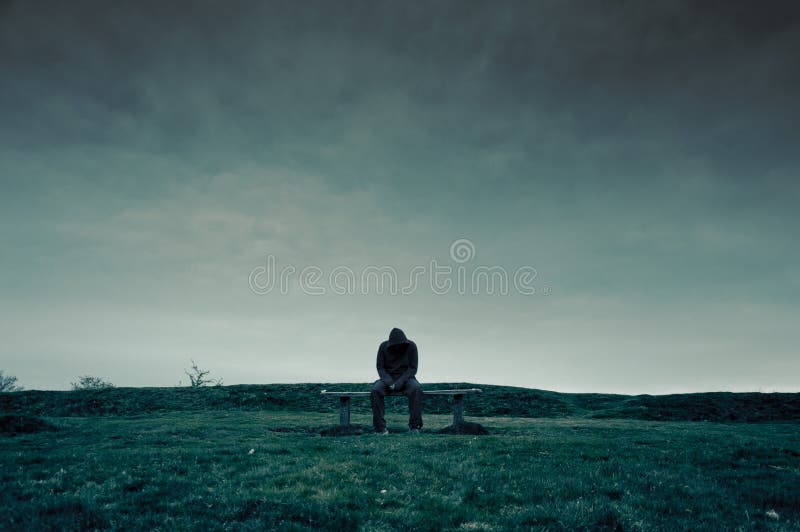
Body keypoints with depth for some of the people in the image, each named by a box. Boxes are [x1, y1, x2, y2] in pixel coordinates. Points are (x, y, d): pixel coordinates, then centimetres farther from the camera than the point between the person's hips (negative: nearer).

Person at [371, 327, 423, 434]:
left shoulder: (411, 346, -9)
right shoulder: (384, 346, -6)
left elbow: (413, 368, -9)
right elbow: (380, 367, -3)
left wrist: (400, 382, -22)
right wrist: (388, 381, -21)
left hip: (406, 378, -1)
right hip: (388, 378, 1)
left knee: (416, 389, -34)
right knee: (375, 390, -31)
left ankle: (414, 426, -28)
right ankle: (380, 428, -28)